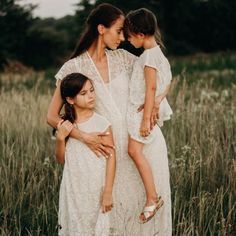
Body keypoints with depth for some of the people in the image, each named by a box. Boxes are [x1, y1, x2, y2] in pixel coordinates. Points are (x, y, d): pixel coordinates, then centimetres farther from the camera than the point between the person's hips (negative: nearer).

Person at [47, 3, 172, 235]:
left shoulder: (122, 58, 7)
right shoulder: (74, 68, -5)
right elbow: (52, 116, -6)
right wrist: (85, 137, -19)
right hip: (107, 148, -3)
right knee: (115, 208, 1)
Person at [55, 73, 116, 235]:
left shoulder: (101, 123, -10)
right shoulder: (66, 125, 0)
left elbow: (111, 157, -9)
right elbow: (61, 159, 7)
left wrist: (108, 192, -12)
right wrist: (60, 137, -11)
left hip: (96, 189, -3)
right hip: (73, 188, 3)